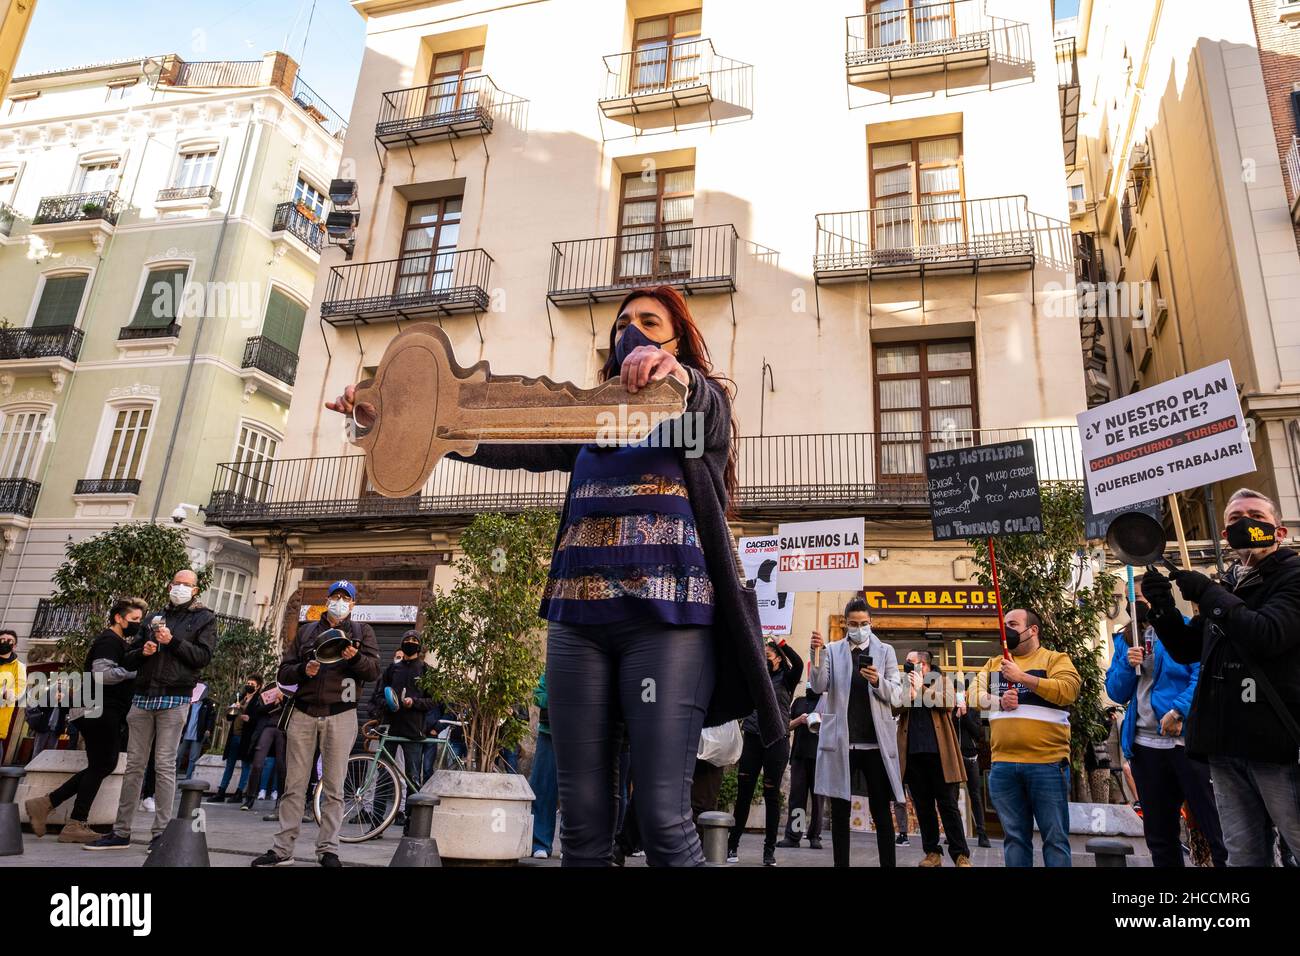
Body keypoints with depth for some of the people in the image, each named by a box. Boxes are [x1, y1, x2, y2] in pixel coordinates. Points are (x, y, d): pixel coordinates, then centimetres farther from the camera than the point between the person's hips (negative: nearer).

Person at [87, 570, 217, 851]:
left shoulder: (204, 618, 7)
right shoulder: (155, 618, 20)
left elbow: (203, 656, -5)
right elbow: (127, 659, 19)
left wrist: (173, 641, -12)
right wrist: (142, 652, -2)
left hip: (174, 699, -5)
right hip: (143, 697, 5)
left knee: (164, 765, -6)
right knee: (134, 765, 7)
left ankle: (161, 832, -1)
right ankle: (121, 832, 13)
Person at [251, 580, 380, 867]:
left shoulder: (361, 631, 9)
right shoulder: (306, 631, 15)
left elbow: (375, 671, -1)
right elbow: (283, 673, 12)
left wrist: (355, 658, -21)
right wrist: (303, 669, -10)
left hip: (340, 715, -2)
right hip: (303, 713, 2)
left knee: (334, 788, 1)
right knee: (294, 786, 5)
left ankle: (328, 849, 8)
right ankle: (283, 849, 11)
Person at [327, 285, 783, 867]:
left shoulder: (705, 404, 10)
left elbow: (704, 409, -14)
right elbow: (502, 444, 12)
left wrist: (677, 377, -38)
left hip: (667, 618, -4)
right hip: (577, 619, 4)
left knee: (663, 818, -8)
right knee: (582, 823, 4)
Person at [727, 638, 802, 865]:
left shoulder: (785, 679, 3)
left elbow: (798, 663, -16)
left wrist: (780, 642, -17)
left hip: (776, 741, -3)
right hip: (751, 740, 3)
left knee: (772, 795, 4)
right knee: (743, 794, 3)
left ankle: (769, 849, 14)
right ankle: (732, 845, 13)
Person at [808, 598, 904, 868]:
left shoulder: (885, 651, 8)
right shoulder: (832, 651, 7)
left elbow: (897, 697, 3)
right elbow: (819, 687, -5)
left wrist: (878, 681, -18)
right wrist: (817, 655, -21)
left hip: (875, 742, 0)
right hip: (840, 741, 0)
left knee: (881, 811, 3)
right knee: (839, 811, 6)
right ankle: (841, 863, 14)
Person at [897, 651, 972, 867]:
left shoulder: (941, 681, 10)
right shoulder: (904, 686, 17)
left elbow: (949, 702, -9)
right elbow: (895, 707, 2)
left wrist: (922, 688, -6)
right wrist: (910, 691, -10)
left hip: (939, 753, -3)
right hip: (913, 753, 3)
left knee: (948, 805, 0)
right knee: (923, 806, 6)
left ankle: (960, 855, 6)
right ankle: (932, 853, 14)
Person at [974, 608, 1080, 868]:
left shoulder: (1055, 659, 3)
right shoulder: (994, 664, 17)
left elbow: (1068, 690, -15)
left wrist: (1021, 676, -16)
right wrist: (998, 701, -9)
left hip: (1047, 763, -4)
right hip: (1003, 765, 4)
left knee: (1055, 836, 2)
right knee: (1014, 836, 10)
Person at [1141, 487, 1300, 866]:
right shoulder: (1226, 588, 19)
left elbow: (1268, 635, -20)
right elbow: (1187, 649, 18)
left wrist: (1206, 593, -11)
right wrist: (1162, 606, 2)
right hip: (1225, 741, 7)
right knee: (1242, 855, 10)